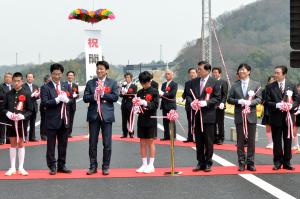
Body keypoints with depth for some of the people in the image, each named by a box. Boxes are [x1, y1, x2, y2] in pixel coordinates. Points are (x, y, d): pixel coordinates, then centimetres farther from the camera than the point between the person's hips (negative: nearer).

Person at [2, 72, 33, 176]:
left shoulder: (26, 94, -3)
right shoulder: (9, 94, 3)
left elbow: (30, 110, -2)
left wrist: (23, 116, -19)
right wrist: (7, 113, -13)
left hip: (21, 122, -2)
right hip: (11, 122, 2)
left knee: (21, 144, 5)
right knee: (13, 144, 8)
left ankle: (21, 168, 11)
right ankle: (12, 168, 15)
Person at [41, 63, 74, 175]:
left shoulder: (66, 86, 12)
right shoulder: (45, 88, -4)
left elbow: (72, 100, 10)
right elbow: (45, 102, -14)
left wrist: (67, 100, -12)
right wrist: (58, 99, -22)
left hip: (64, 120, 5)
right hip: (52, 120, -5)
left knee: (63, 144, 10)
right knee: (51, 145, 2)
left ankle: (61, 165, 19)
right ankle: (52, 167, 9)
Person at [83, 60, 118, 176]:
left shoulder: (112, 83, 4)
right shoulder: (90, 83, 9)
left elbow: (115, 97, -6)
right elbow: (85, 98, 2)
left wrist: (103, 94, -14)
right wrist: (94, 96, -16)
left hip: (106, 115, -2)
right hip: (93, 115, 2)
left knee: (107, 143, 2)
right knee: (92, 143, 5)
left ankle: (106, 166, 11)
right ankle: (93, 166, 13)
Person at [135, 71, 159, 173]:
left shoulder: (154, 92, -4)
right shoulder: (139, 92, 9)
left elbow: (155, 105, -12)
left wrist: (146, 103, -25)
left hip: (151, 120, -5)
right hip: (141, 120, 5)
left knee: (151, 142, 1)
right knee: (142, 142, 7)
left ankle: (151, 165, 7)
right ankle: (144, 164, 14)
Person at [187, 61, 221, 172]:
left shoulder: (214, 82, -4)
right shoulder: (194, 82, 9)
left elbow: (217, 98, -6)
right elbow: (189, 95, 13)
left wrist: (205, 103, -18)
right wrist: (191, 102, -8)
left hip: (208, 116, -4)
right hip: (197, 115, 4)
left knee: (208, 141, 2)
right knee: (198, 141, 9)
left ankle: (208, 163, 12)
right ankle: (200, 162, 18)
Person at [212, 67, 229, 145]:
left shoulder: (224, 82, -1)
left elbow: (225, 94, -6)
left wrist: (222, 103, -19)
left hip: (220, 106, -4)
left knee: (220, 123, 2)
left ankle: (221, 139, 8)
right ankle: (215, 138, 15)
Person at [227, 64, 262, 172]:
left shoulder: (256, 85, 4)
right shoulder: (235, 85, 7)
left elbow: (259, 99, 0)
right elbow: (229, 99, 4)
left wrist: (250, 102, -17)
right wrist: (239, 101, -14)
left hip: (251, 116, -1)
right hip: (239, 116, 1)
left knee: (251, 140, 3)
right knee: (240, 141, 4)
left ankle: (250, 163, 11)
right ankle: (241, 163, 11)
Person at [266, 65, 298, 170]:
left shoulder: (291, 86, 3)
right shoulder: (270, 87, 0)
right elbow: (268, 102, -3)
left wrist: (291, 105, -15)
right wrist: (277, 105, -20)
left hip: (288, 117, 1)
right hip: (276, 118, -1)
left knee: (288, 140, 7)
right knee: (277, 141, 5)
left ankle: (287, 162, 16)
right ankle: (277, 162, 15)